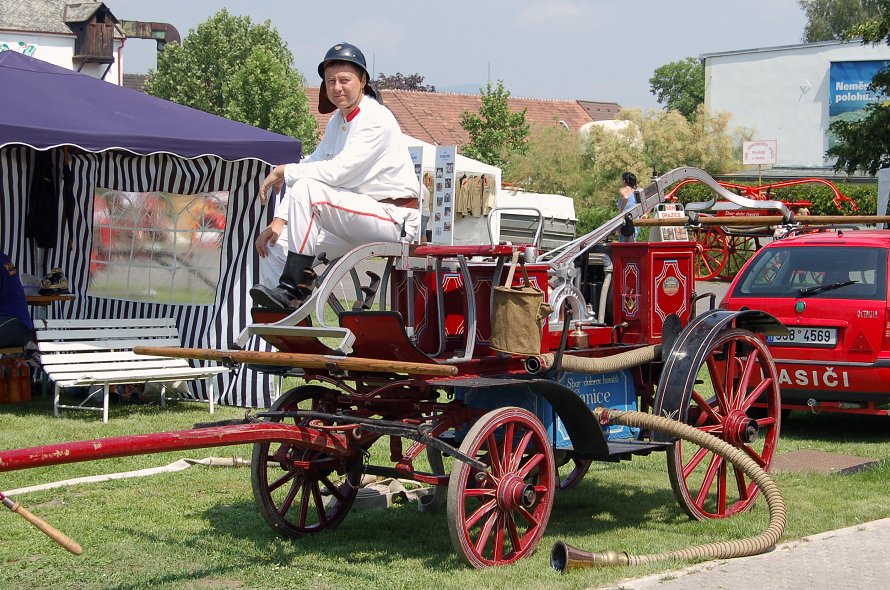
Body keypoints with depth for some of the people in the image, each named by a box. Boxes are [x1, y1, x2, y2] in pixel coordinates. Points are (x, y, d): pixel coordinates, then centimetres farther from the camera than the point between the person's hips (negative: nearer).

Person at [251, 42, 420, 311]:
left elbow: (338, 171, -23)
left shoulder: (376, 119, -13)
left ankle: (293, 289, -25)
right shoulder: (337, 121, 15)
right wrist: (279, 220, -1)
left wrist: (285, 172, -12)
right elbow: (311, 165, 9)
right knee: (281, 244, 1)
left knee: (306, 188, -24)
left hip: (395, 218, -9)